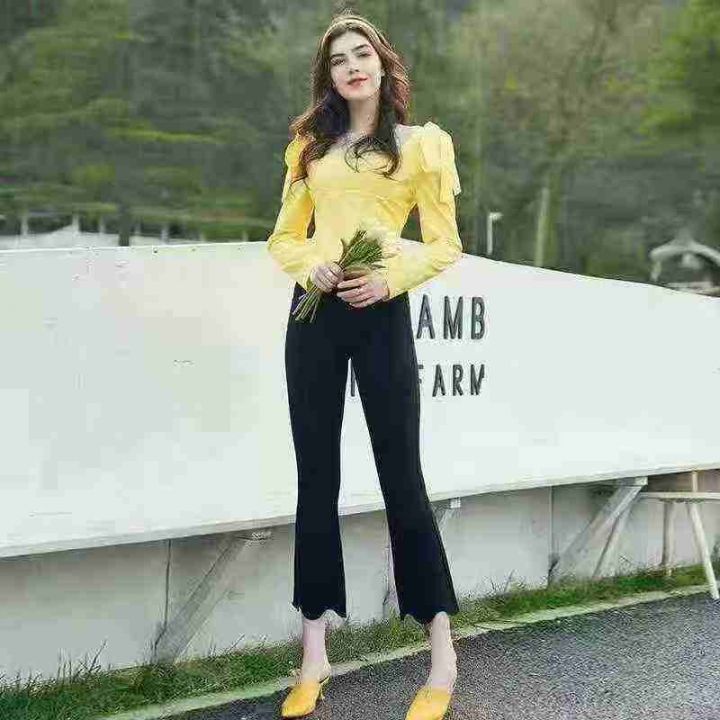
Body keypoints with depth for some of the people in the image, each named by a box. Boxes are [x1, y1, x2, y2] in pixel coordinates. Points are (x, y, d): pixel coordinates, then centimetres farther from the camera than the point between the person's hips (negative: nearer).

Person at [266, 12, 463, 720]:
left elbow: (445, 245, 3)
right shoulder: (310, 145, 16)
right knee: (316, 480, 4)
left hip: (381, 314, -3)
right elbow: (284, 238, 15)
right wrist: (310, 265, -7)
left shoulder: (419, 145, 6)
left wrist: (390, 279, -14)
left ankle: (442, 658, 6)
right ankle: (314, 658, 12)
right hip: (314, 313, 4)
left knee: (400, 477, -4)